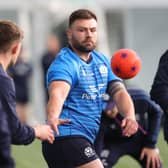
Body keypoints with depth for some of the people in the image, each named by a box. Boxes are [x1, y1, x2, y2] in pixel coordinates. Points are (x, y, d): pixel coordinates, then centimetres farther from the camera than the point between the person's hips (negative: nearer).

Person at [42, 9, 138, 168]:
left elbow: (118, 91, 4)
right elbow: (58, 92, -34)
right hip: (68, 138, -9)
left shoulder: (101, 61, 13)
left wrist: (130, 115, -18)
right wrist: (52, 117, -56)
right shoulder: (64, 63, -15)